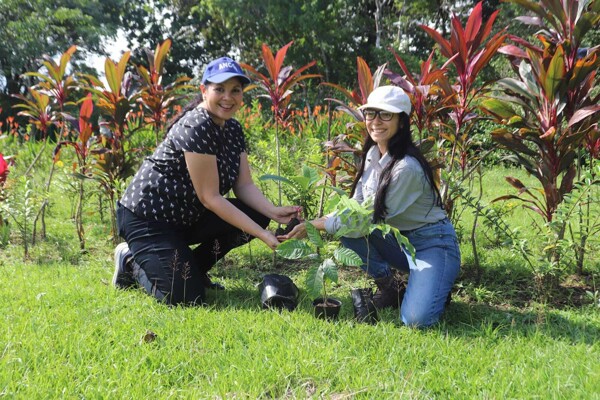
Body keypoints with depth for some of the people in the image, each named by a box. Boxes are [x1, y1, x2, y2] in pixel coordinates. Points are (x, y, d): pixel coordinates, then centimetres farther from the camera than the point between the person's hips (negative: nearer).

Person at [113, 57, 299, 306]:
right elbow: (210, 197, -25)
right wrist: (262, 235, -27)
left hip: (187, 216, 9)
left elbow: (244, 185, 0)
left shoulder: (233, 129, 3)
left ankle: (192, 270, 8)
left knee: (256, 216, -9)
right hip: (146, 217, -9)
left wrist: (274, 212, -20)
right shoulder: (196, 127, -24)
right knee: (185, 297, -19)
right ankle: (132, 260, 9)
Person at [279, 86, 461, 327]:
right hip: (398, 239, 7)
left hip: (432, 243, -7)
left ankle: (435, 288, 8)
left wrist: (315, 225, -20)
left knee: (416, 320, -26)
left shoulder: (406, 167, -26)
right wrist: (313, 223, -13)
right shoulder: (372, 155, 0)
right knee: (349, 232, -17)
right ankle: (388, 286, 3)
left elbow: (370, 219, -24)